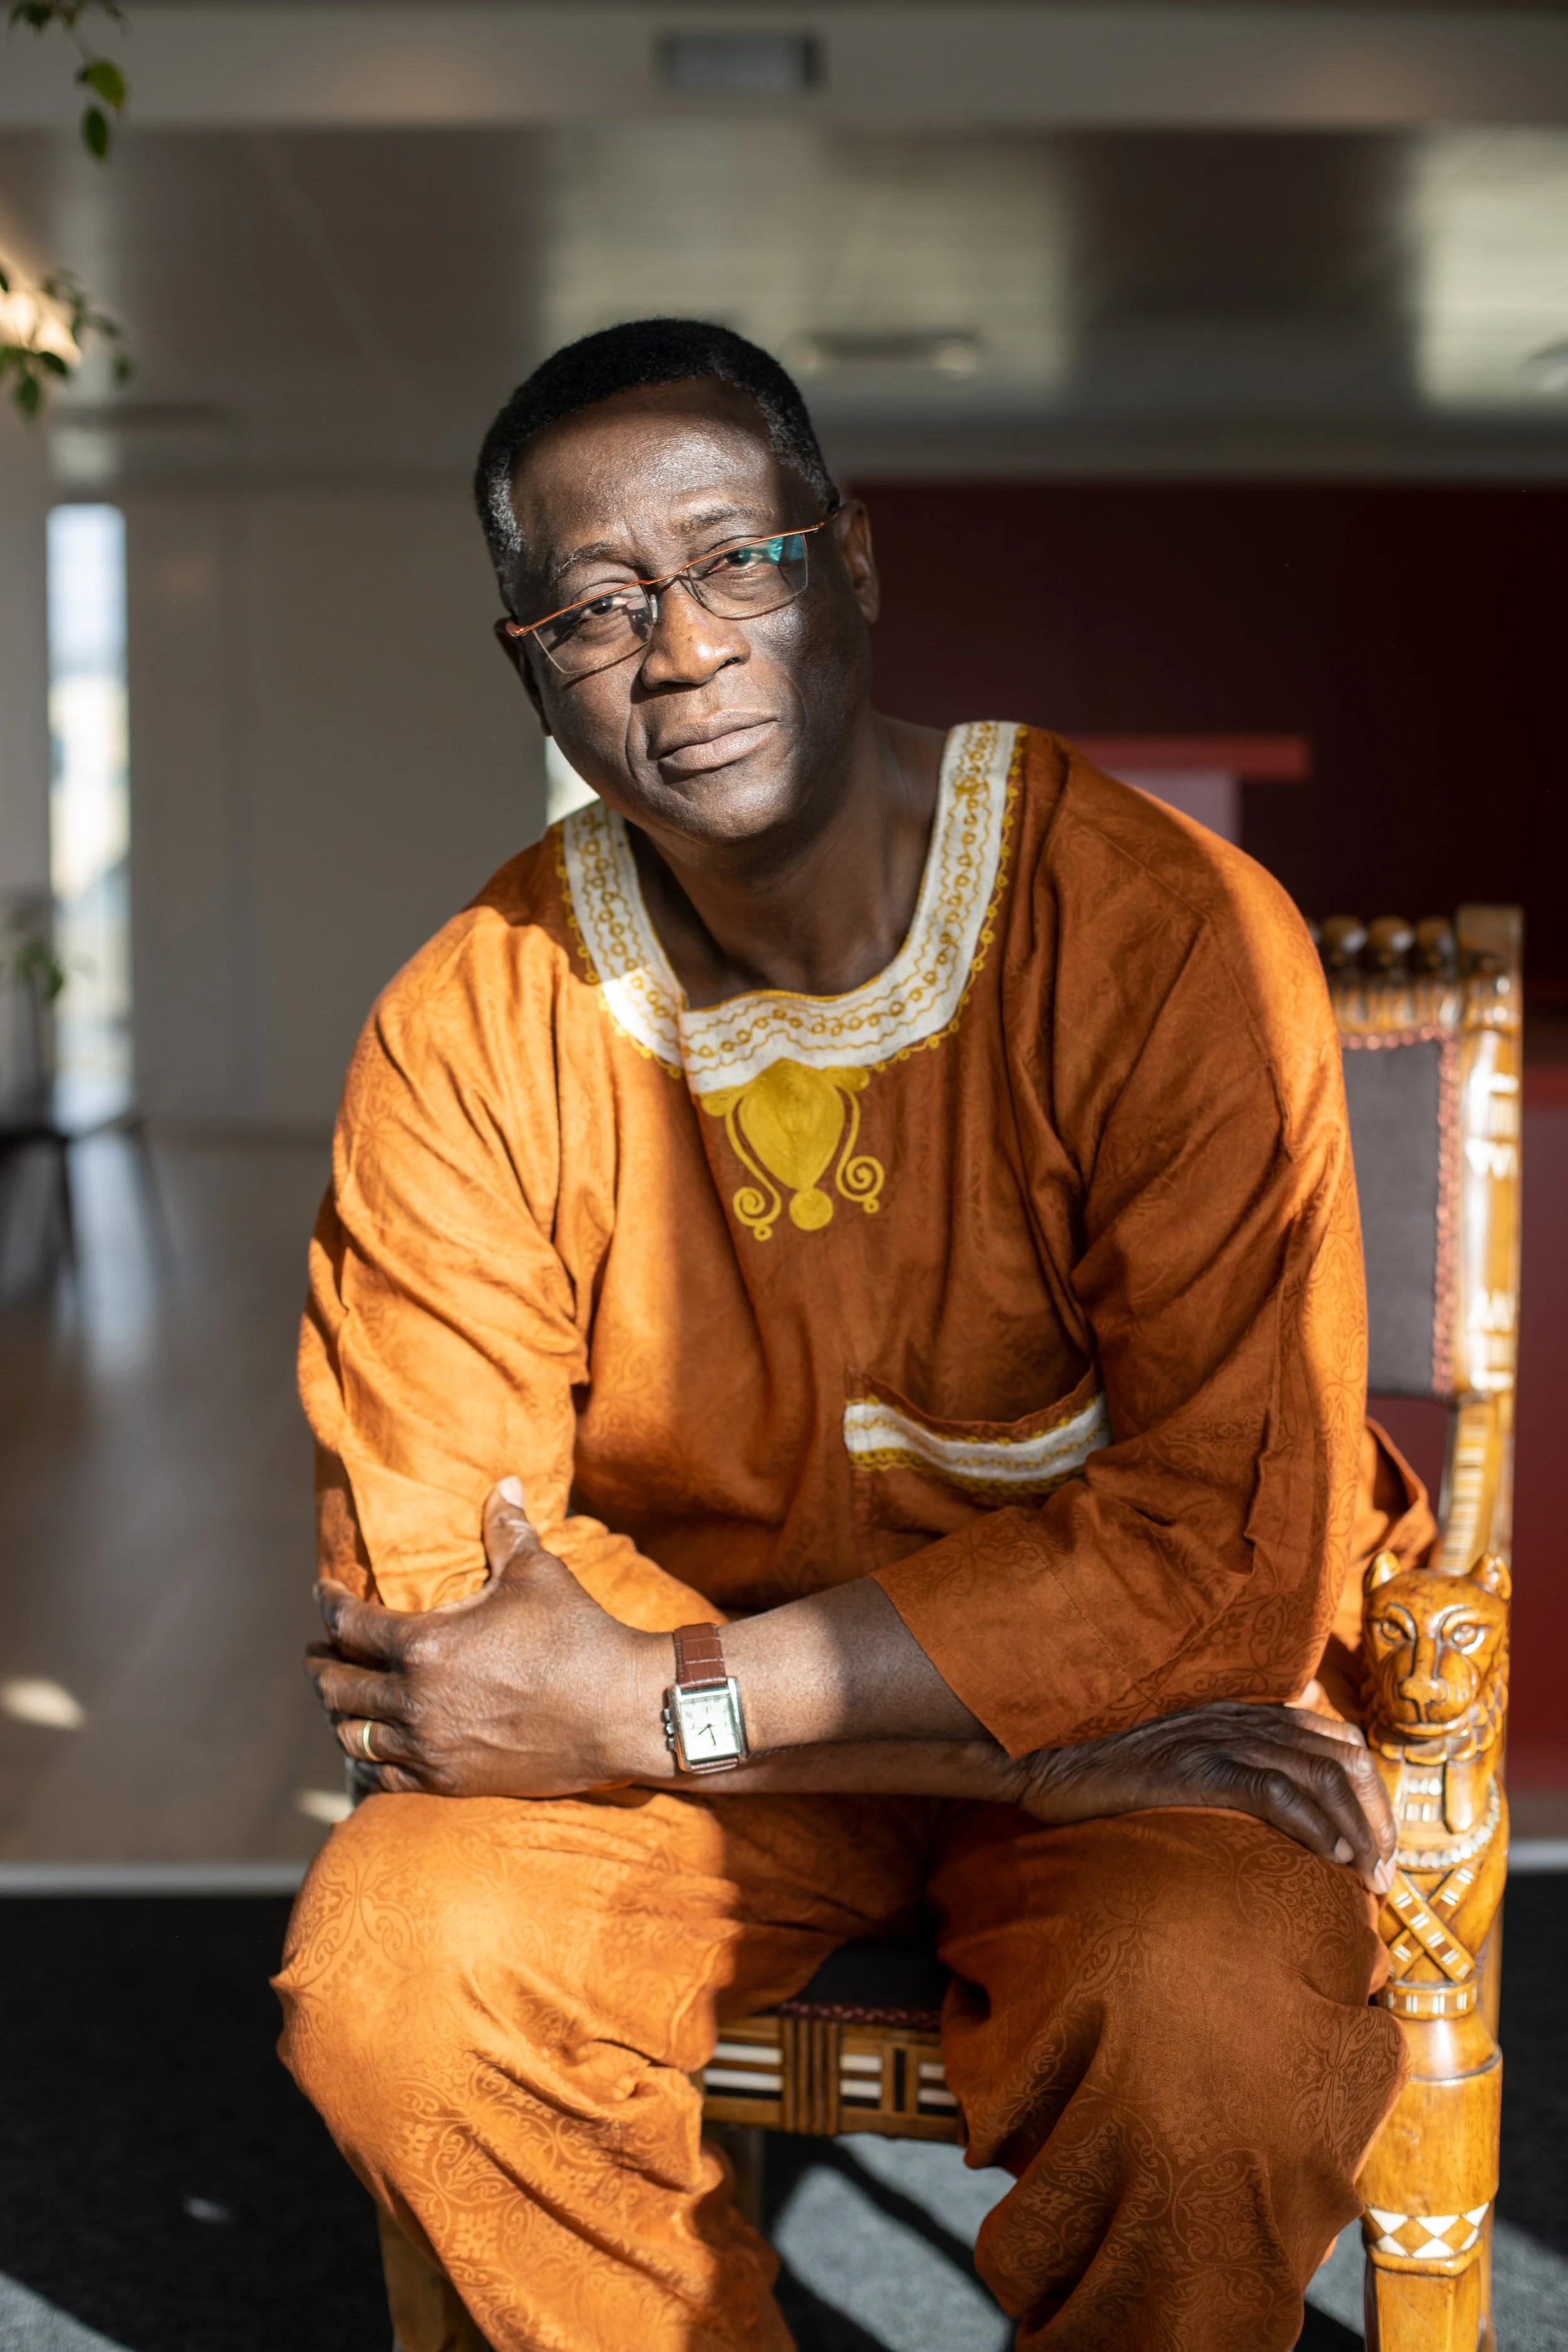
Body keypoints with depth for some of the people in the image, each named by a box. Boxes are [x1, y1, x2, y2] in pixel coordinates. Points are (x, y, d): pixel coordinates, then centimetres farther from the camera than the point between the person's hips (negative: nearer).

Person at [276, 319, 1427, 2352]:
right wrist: (1041, 1734, -23)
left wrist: (669, 1699, -25)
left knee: (1214, 2033, -31)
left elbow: (1234, 1540, -19)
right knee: (388, 1977, -23)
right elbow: (429, 1583, -15)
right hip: (670, 1729, 2)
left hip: (1155, 1699, -2)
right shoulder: (464, 1040, -11)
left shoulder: (1172, 937, -18)